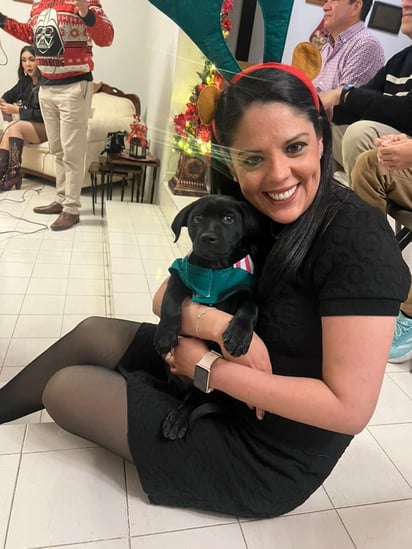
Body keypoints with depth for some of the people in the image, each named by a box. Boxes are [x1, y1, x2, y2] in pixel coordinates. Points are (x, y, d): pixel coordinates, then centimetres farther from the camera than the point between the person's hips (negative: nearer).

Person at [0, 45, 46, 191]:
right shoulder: (25, 81, 8)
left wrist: (17, 110, -22)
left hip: (48, 127, -7)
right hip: (31, 125, 7)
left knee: (15, 128, -27)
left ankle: (13, 174, -22)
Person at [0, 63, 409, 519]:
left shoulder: (357, 238, -27)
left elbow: (350, 407, -28)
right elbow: (166, 297, -4)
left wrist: (211, 369, -24)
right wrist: (216, 324, -26)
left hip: (271, 457, -6)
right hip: (223, 386, 6)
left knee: (64, 389, 1)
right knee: (91, 333, 12)